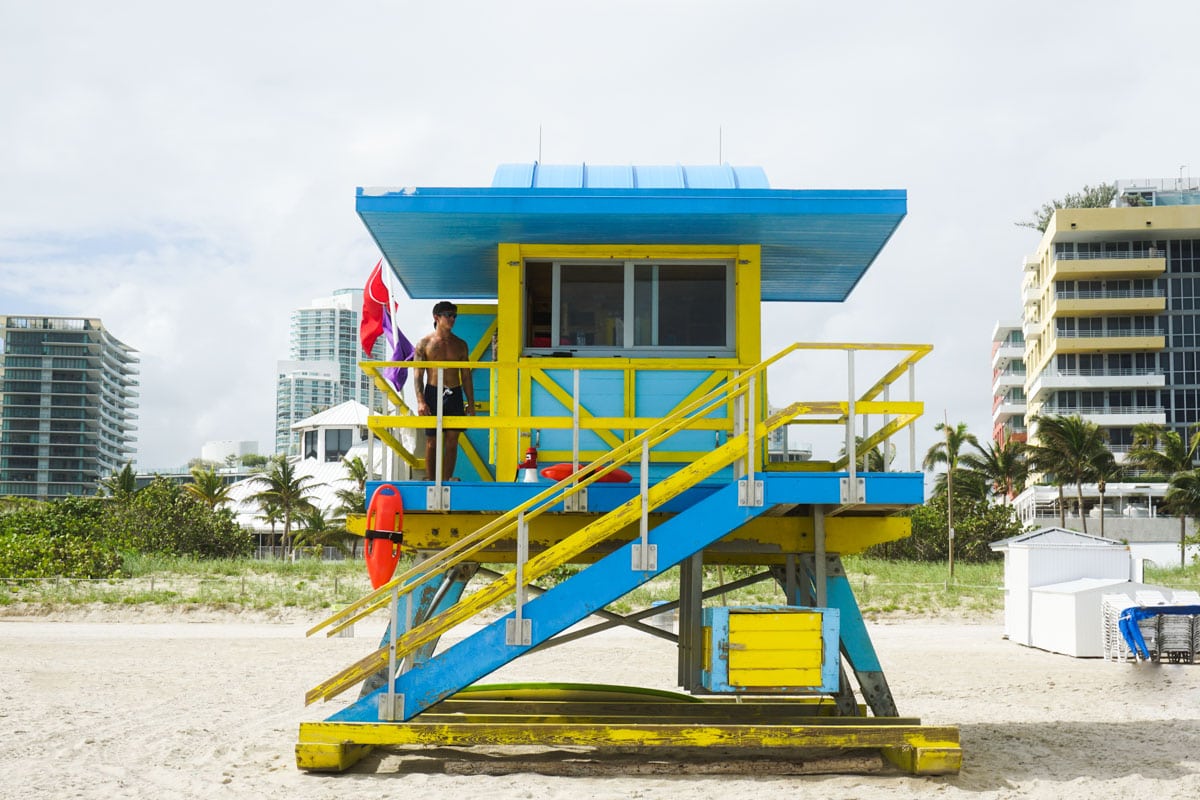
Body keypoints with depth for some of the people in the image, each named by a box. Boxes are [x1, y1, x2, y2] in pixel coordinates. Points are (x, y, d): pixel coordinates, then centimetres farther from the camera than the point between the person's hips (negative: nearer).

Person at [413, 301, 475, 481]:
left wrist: (471, 403, 8)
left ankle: (446, 481, 5)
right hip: (433, 393, -3)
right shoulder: (424, 344, 1)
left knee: (452, 440, 0)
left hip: (455, 394, 3)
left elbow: (466, 376, 13)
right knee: (432, 441, 2)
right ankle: (431, 482, 9)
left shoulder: (460, 344, 10)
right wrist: (420, 401, -13)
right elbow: (417, 374, -3)